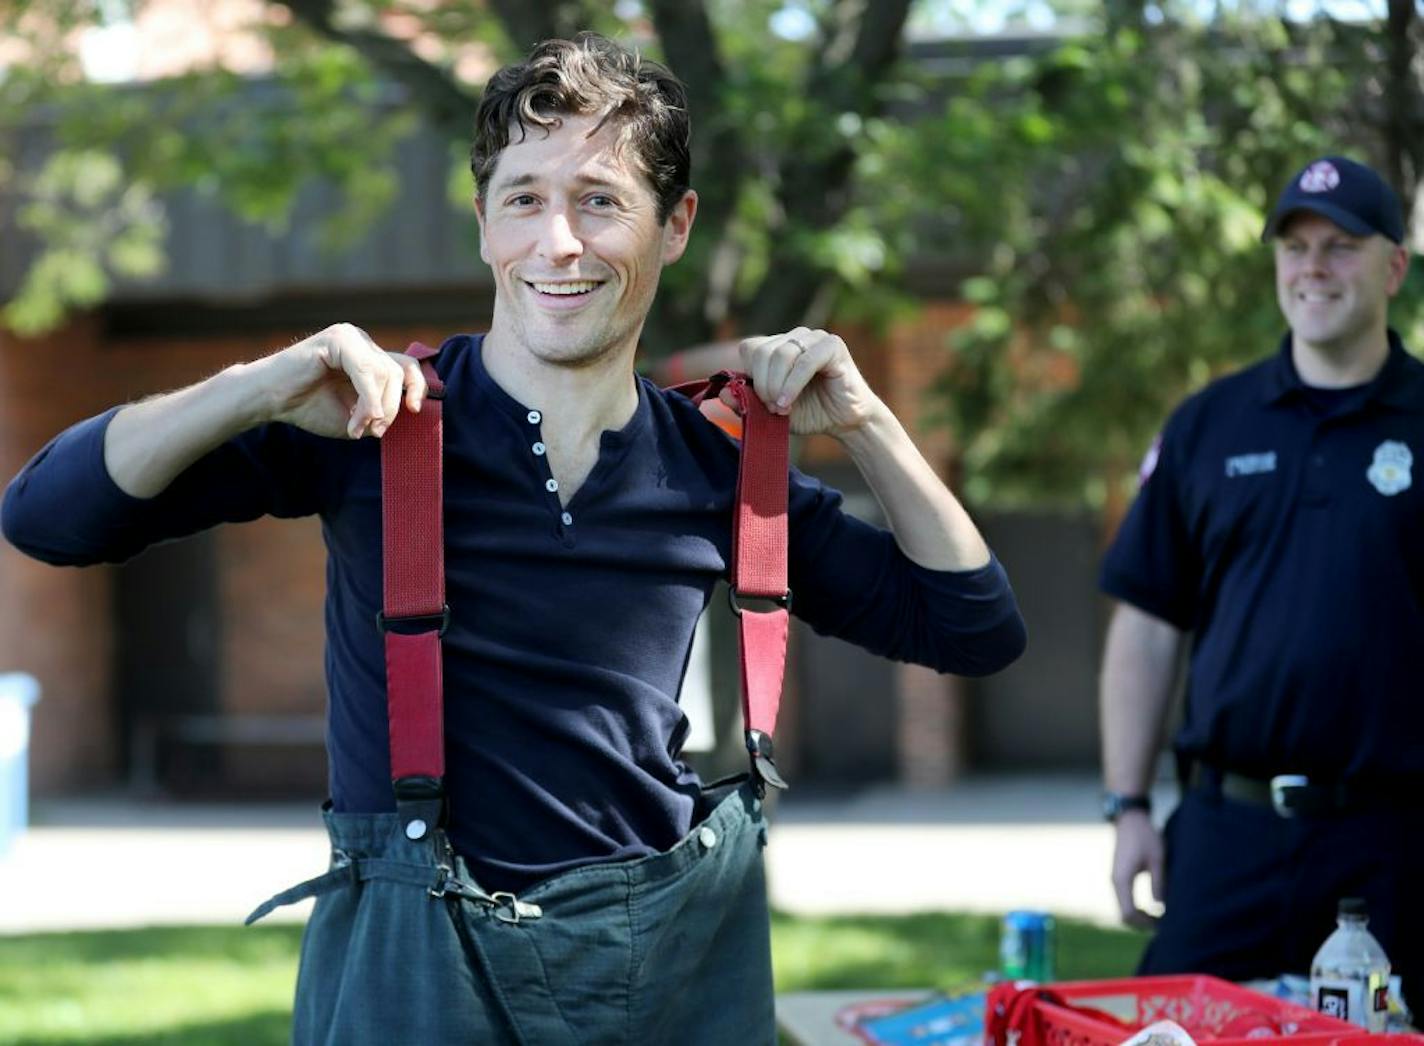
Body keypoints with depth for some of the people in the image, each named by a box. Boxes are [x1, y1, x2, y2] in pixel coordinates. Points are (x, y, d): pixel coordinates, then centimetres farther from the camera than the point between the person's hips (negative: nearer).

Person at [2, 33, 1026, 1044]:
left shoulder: (712, 470, 4)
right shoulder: (373, 423, -4)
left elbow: (974, 628, 9)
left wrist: (861, 420, -2)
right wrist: (260, 388, -23)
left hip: (681, 952, 3)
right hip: (422, 963, -3)